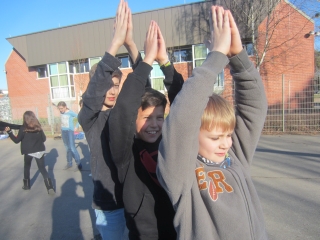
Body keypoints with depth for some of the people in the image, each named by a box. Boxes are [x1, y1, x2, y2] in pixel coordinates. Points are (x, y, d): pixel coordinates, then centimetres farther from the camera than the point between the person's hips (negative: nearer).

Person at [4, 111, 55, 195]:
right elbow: (44, 139, 3)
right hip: (39, 151, 1)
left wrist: (9, 132, 3)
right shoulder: (38, 127, -4)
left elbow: (16, 140, -4)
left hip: (28, 152, -1)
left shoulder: (23, 128, -9)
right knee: (42, 169, 5)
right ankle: (50, 187, -8)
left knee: (27, 167, 24)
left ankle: (26, 185, 35)